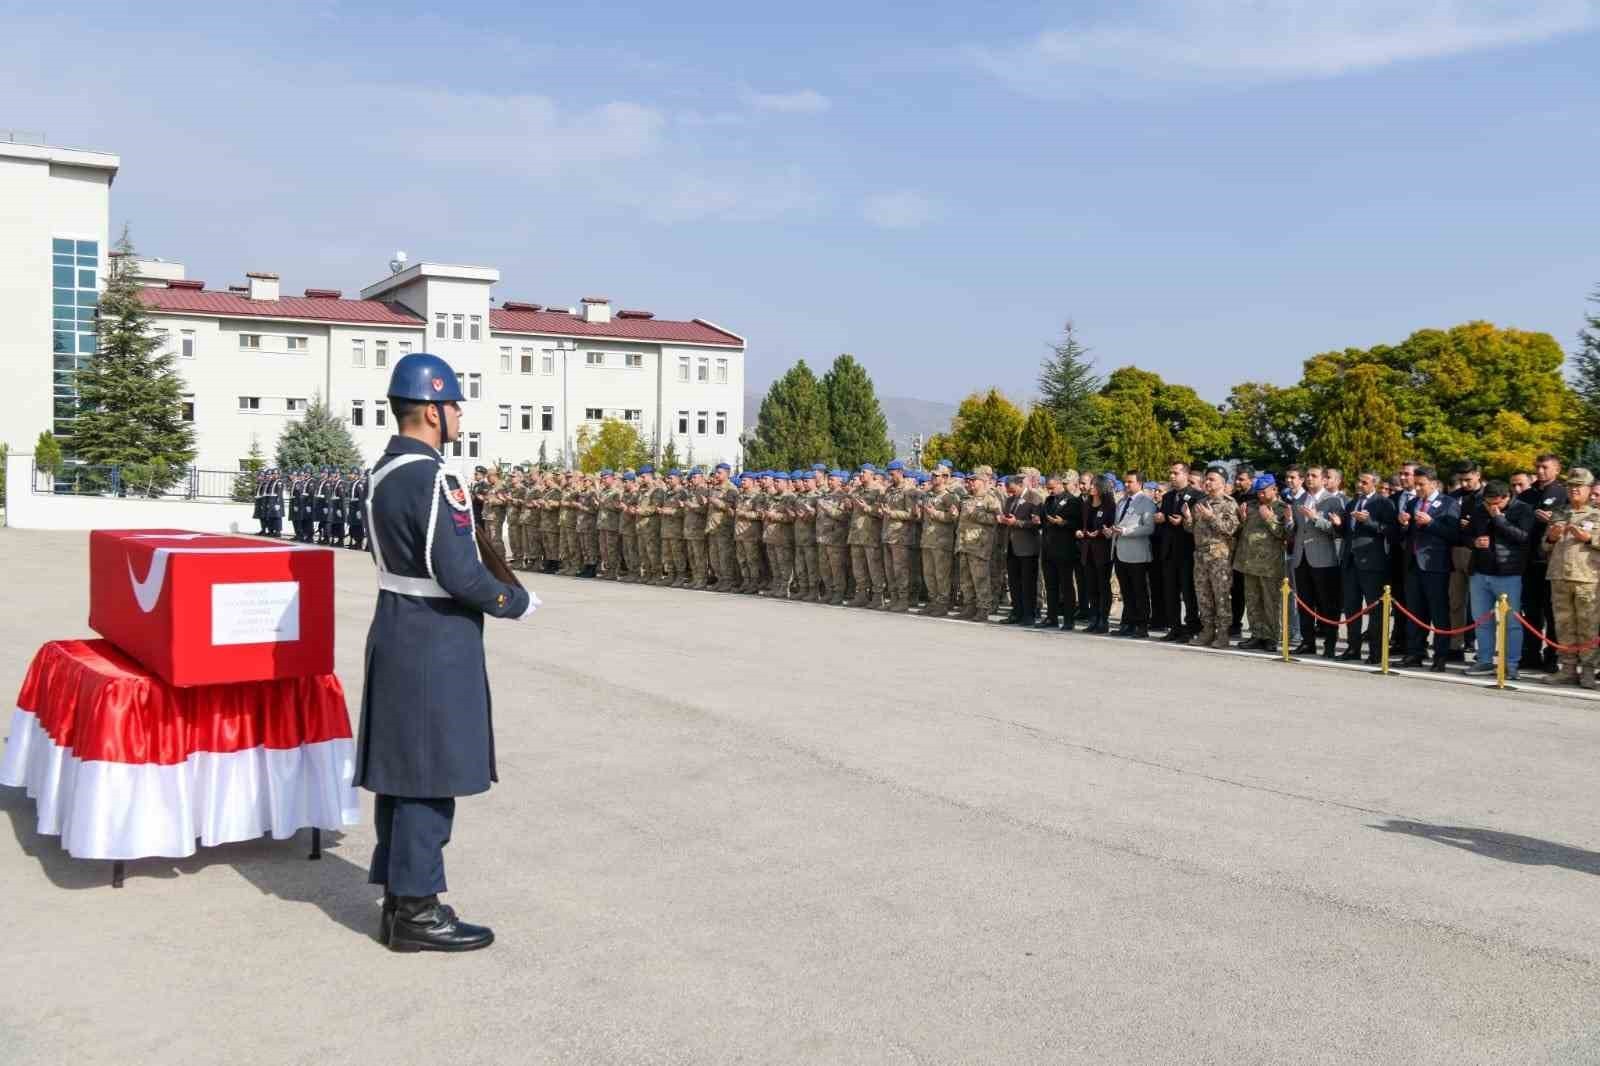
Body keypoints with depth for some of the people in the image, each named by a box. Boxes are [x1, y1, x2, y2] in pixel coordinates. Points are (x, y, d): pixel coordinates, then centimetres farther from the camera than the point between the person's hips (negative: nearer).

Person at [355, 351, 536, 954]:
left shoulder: (384, 470, 11)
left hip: (397, 632, 10)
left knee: (401, 775, 14)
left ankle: (398, 900, 23)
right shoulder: (431, 477, -19)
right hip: (433, 643, -10)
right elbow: (458, 573, -23)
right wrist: (516, 602, -7)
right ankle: (417, 912, 6)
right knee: (429, 778, -2)